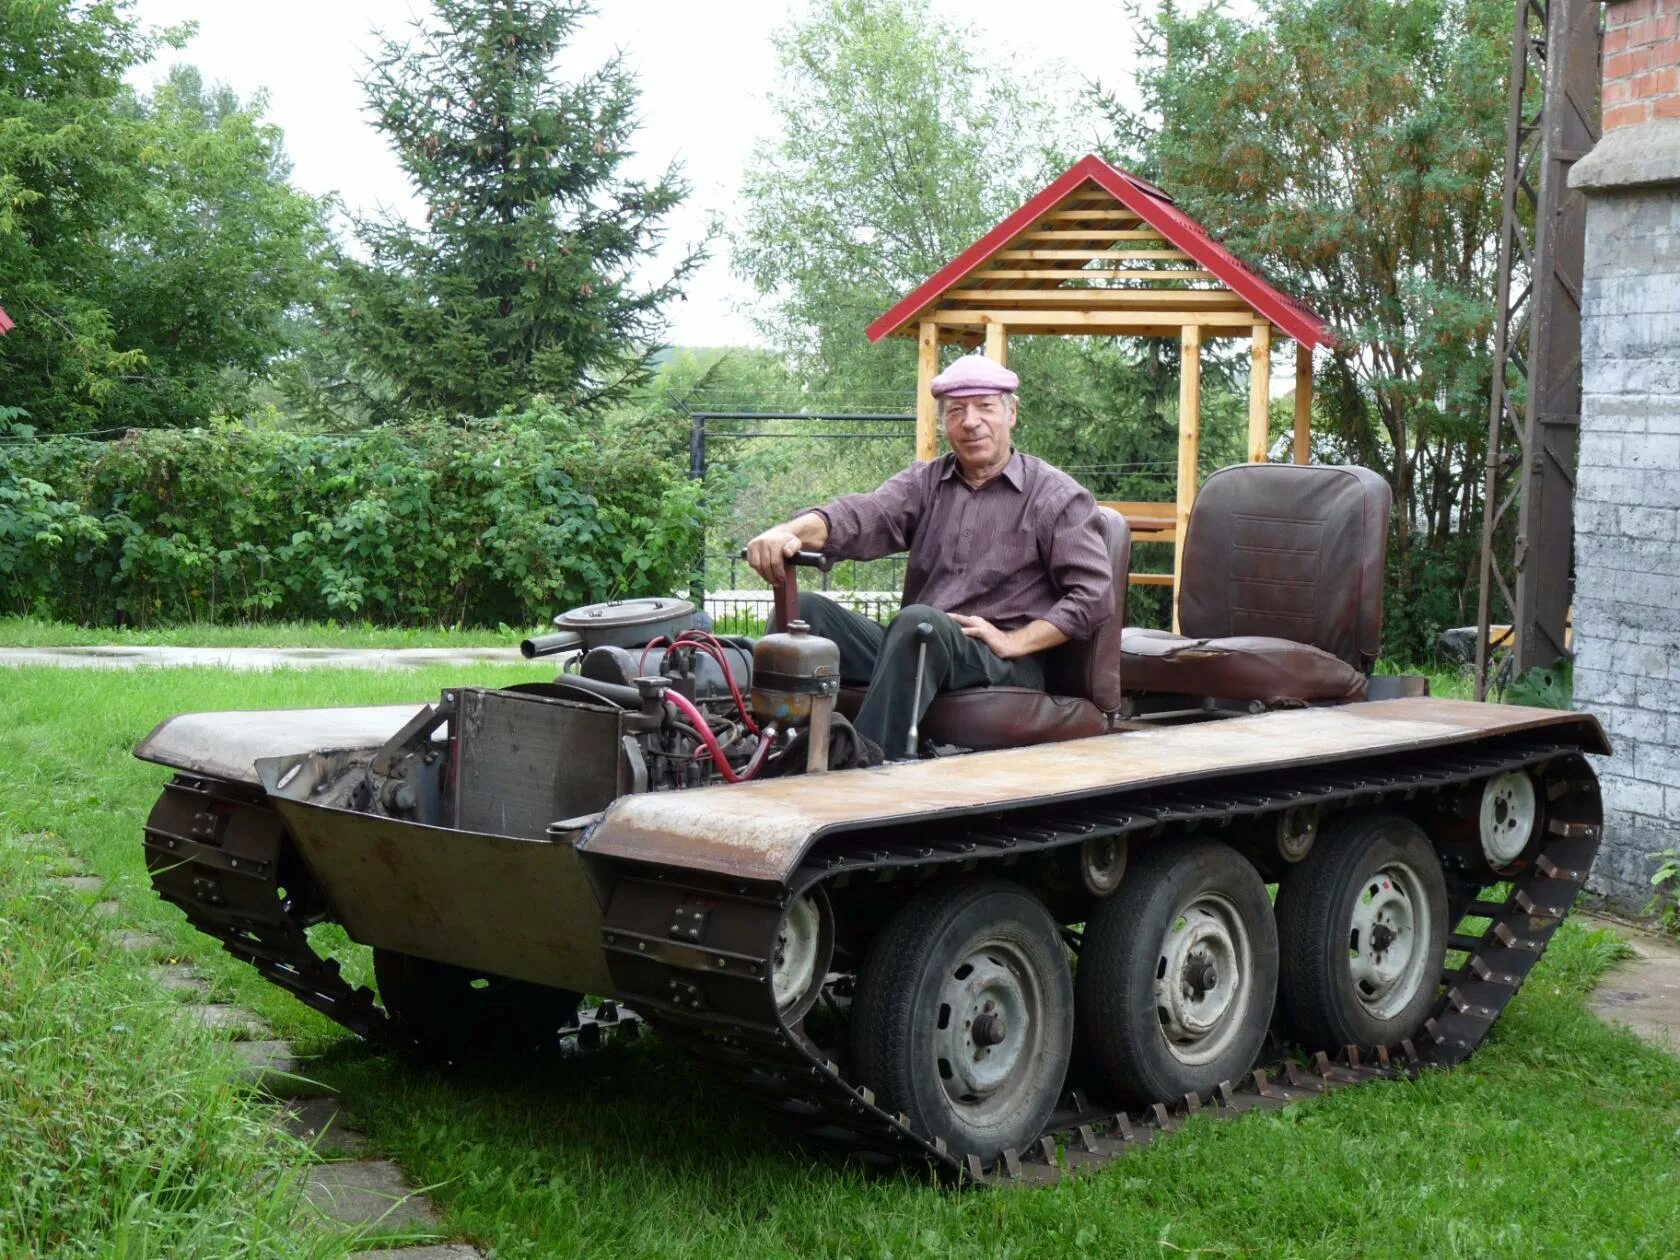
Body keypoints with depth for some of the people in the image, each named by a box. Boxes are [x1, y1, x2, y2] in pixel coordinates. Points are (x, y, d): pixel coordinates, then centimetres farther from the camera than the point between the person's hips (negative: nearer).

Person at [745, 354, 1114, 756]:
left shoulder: (1057, 497, 4)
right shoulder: (925, 482, 16)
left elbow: (1094, 595, -4)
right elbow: (862, 516, -5)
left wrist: (1013, 642, -13)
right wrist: (793, 531, -27)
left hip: (1005, 667, -5)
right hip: (917, 649, 5)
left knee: (919, 622, -35)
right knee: (805, 610, -14)